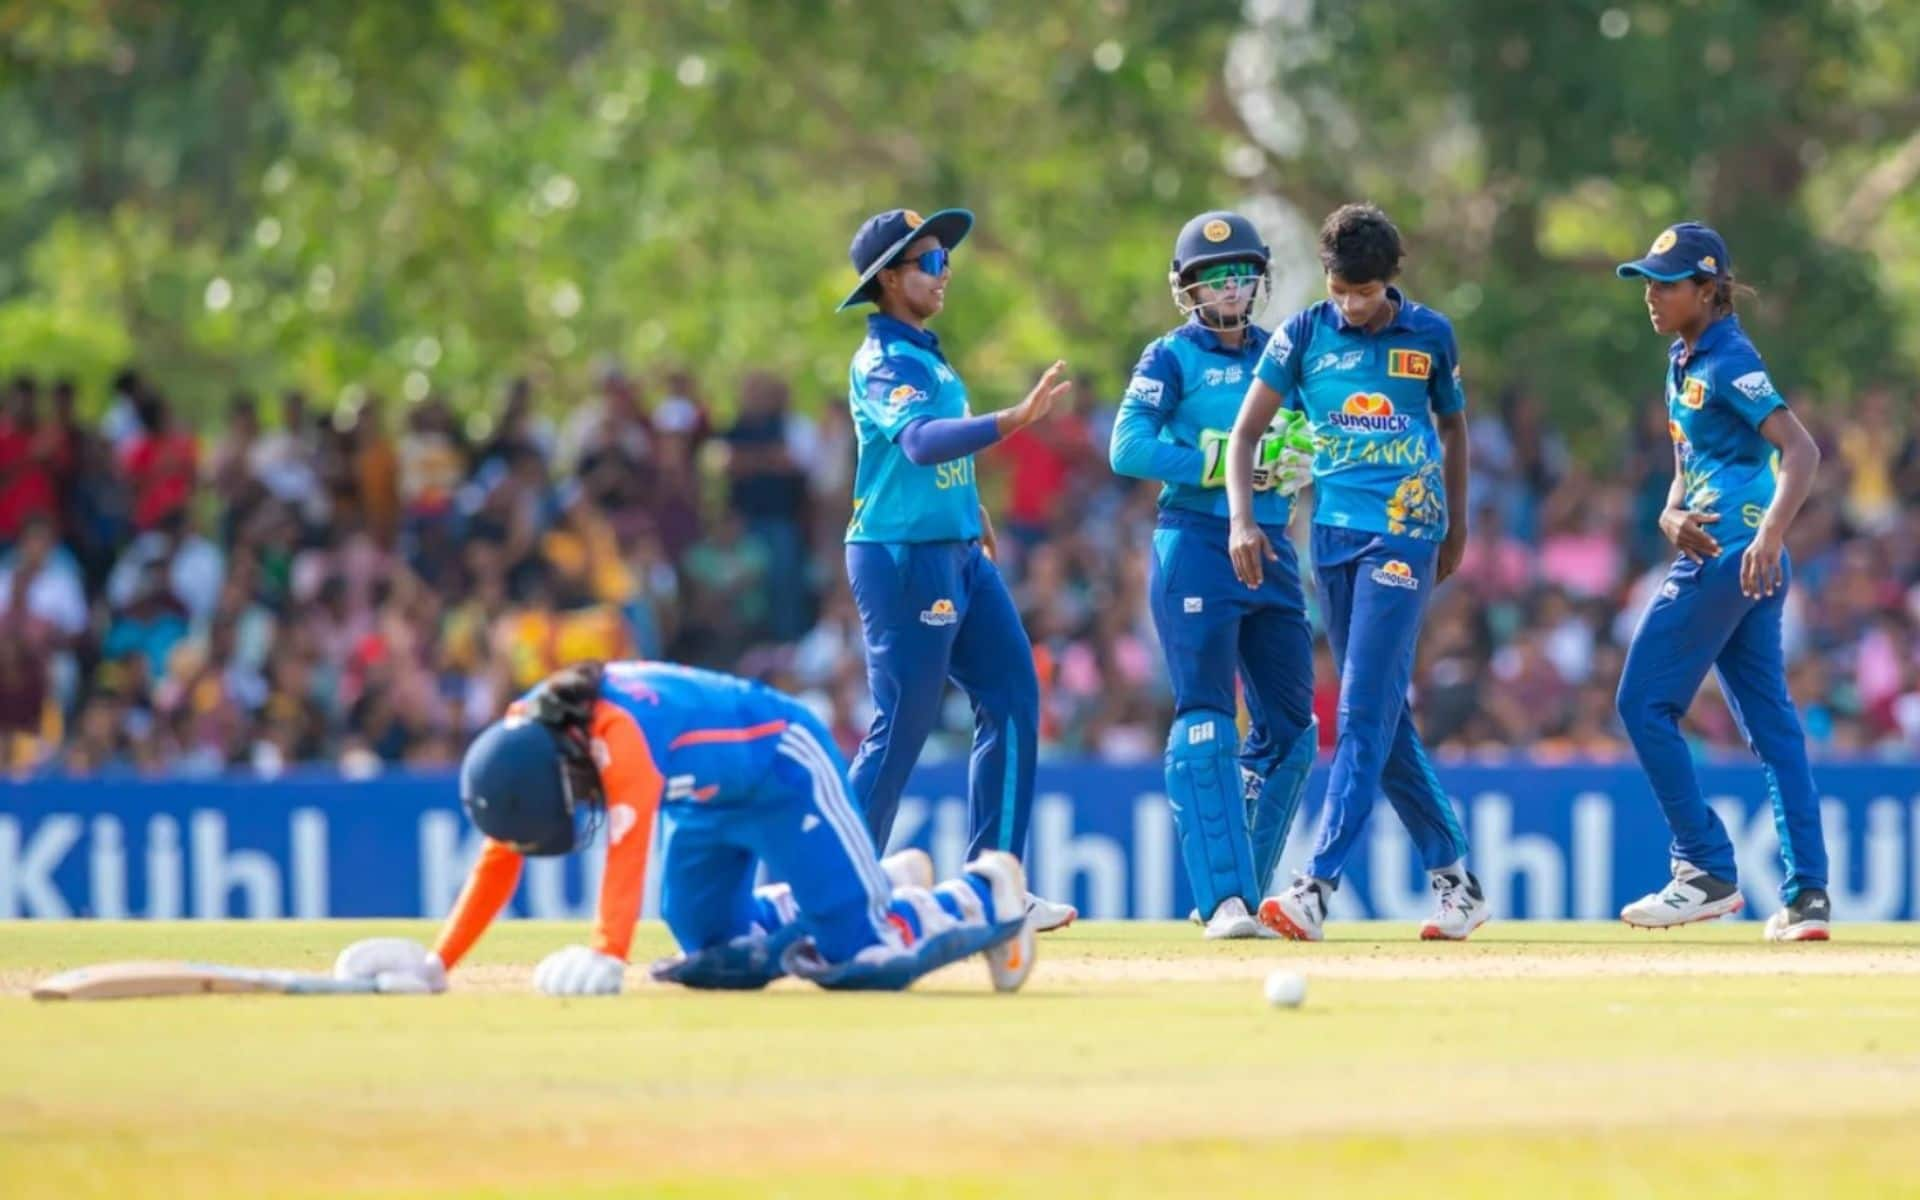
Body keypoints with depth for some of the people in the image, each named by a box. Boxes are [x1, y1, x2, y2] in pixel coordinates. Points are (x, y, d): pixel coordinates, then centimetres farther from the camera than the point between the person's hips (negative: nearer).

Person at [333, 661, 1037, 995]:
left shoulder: (618, 733, -38)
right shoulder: (519, 741, -16)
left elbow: (628, 849, -49)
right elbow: (498, 864, -10)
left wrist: (606, 955, -62)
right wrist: (438, 964, -19)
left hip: (783, 766, -8)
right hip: (706, 799, 8)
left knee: (863, 954, -16)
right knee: (715, 956, 12)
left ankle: (987, 898, 12)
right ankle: (886, 885, 27)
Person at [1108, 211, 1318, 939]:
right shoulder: (1170, 359, -2)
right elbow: (1128, 448, -14)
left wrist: (1306, 466, -9)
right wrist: (1228, 467, -19)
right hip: (1196, 546, -6)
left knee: (1290, 730, 7)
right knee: (1206, 725, -11)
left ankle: (1242, 891, 18)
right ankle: (1224, 901, -16)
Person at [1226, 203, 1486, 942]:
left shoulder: (1429, 336, 2)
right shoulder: (1304, 335, 4)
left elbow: (1453, 424, 17)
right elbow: (1246, 432, 5)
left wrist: (1457, 527, 20)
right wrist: (1242, 521, -8)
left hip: (1405, 530, -4)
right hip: (1334, 534, 4)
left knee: (1365, 710, -13)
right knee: (1381, 715, 8)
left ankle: (1319, 886, -21)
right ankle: (1453, 874, 19)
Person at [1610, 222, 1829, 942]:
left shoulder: (1728, 362, -13)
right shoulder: (1685, 361, 16)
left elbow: (1800, 449, -22)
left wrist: (1769, 535, -34)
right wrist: (1673, 517, -1)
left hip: (1731, 552, -10)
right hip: (1715, 553, 10)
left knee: (1644, 702, -5)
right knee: (1770, 721, 6)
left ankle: (1707, 873, -4)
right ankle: (1806, 893, 5)